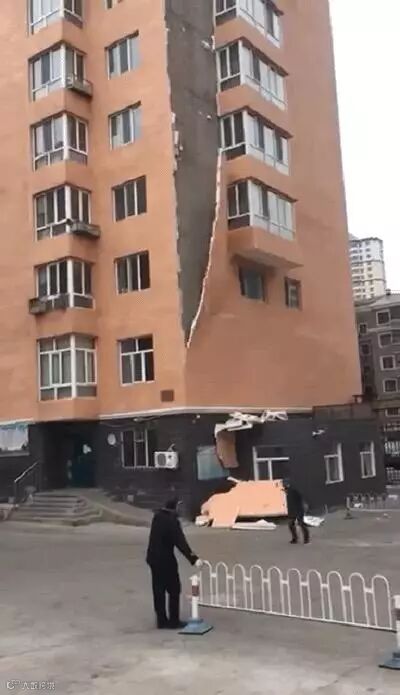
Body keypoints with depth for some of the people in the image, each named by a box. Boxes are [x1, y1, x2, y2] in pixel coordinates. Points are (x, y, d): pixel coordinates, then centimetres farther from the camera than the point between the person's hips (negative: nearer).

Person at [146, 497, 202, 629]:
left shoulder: (157, 516, 3)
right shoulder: (172, 521, -21)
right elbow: (181, 543, -26)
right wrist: (193, 559, -30)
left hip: (153, 558, 8)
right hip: (165, 560, -8)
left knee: (158, 591, 11)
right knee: (174, 590, 4)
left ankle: (161, 621, 17)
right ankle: (173, 621, 8)